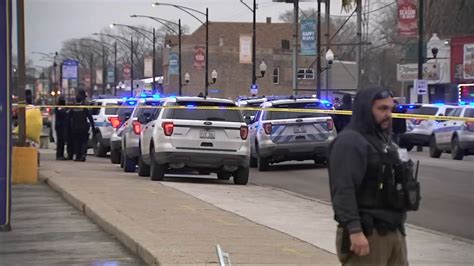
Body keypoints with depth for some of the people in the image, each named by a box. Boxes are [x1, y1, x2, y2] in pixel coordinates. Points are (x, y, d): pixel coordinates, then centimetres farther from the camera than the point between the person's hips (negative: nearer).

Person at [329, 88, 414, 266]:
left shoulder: (383, 139, 19)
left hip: (393, 231, 10)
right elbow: (343, 190, -23)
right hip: (367, 234, -10)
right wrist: (354, 230, -30)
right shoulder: (350, 142, -13)